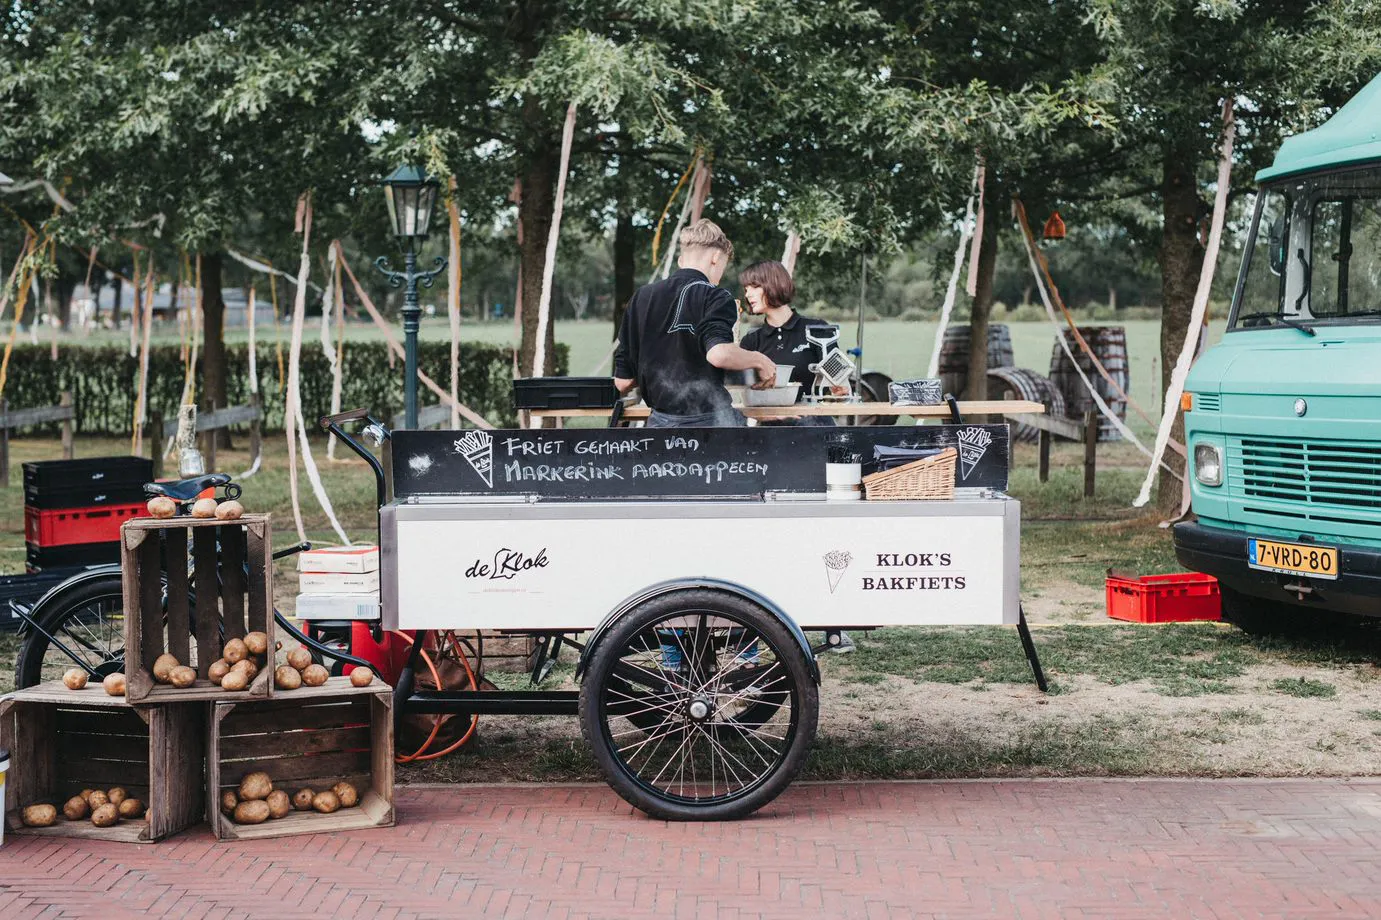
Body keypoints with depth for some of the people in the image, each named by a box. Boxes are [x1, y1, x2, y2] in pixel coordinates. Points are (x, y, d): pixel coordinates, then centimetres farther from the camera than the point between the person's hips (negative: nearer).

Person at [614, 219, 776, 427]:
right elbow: (719, 353, -24)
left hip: (661, 420, 5)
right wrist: (758, 360, -6)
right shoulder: (714, 297, -4)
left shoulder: (640, 298, 12)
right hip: (707, 419, -5)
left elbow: (623, 381, 12)